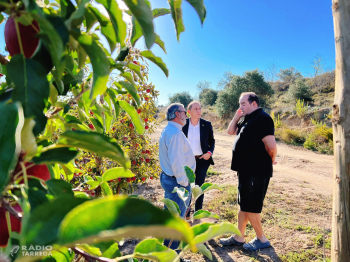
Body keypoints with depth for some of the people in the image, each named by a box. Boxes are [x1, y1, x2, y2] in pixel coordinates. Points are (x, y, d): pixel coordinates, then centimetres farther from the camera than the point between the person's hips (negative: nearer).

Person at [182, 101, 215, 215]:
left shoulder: (207, 124, -2)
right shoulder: (183, 124, -3)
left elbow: (212, 141, 7)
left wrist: (209, 152, -9)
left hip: (202, 160, 0)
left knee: (199, 187, 10)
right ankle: (186, 213, 30)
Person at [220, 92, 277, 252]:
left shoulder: (262, 118, -19)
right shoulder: (247, 119, 13)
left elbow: (271, 146, -26)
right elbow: (231, 131, 19)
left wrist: (271, 159, -6)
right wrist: (237, 116, 6)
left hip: (257, 172, -10)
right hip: (246, 170, 10)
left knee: (250, 207, 3)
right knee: (243, 205, 17)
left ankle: (261, 240, 24)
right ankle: (239, 237, 31)